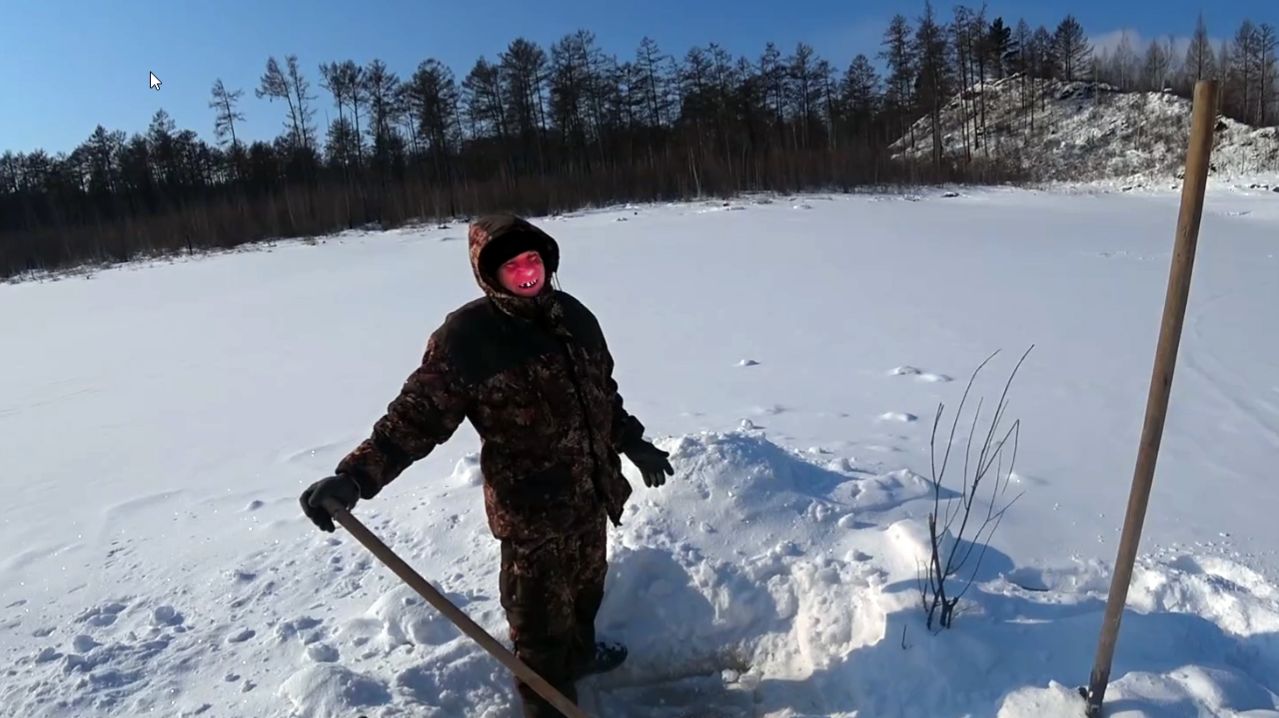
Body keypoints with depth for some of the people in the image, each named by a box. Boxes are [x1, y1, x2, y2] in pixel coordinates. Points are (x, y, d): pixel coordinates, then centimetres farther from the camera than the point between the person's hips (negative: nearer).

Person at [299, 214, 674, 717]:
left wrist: (634, 444, 20)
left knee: (586, 586, 29)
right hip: (533, 511, -7)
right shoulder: (466, 336, -19)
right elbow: (418, 415, -20)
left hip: (591, 495, 7)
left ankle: (580, 652, 58)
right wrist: (354, 476, -32)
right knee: (540, 619, 10)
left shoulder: (573, 315, 1)